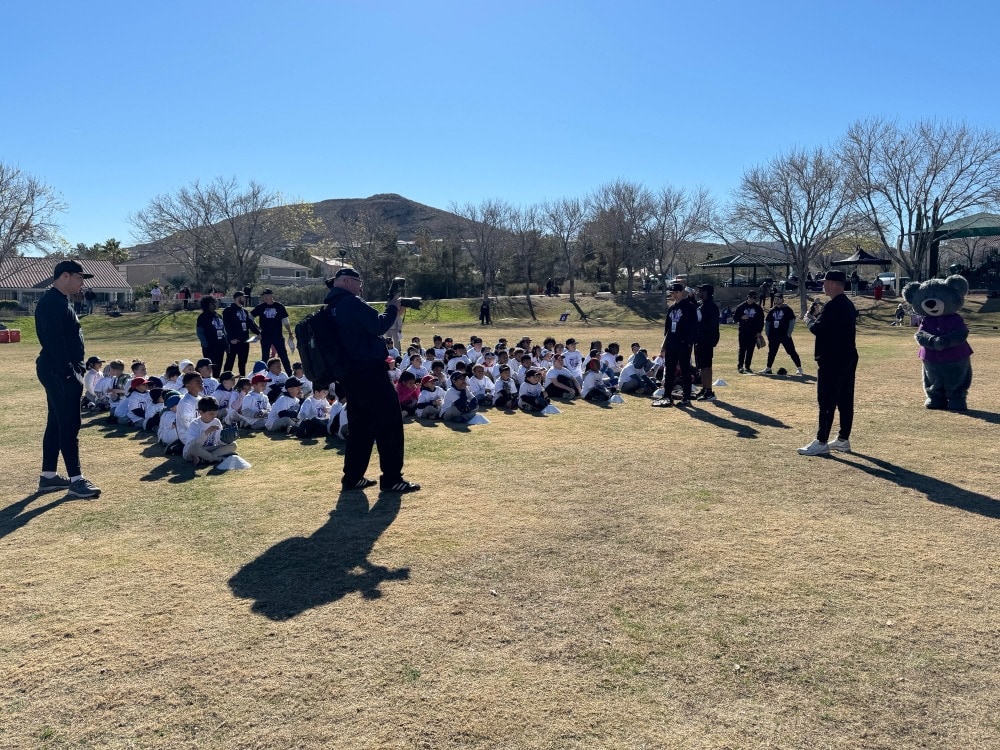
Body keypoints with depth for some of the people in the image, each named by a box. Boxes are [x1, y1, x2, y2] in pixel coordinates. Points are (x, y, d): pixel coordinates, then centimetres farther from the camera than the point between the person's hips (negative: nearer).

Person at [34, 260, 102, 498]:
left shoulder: (61, 301, 17)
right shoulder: (51, 302, -16)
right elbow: (54, 340, -23)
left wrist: (76, 369, 18)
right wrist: (66, 371, -25)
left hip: (64, 371, 11)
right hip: (59, 372, -11)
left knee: (56, 423, 14)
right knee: (69, 425, -8)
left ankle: (48, 476, 22)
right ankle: (76, 480, -5)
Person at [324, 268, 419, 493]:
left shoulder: (333, 307, 17)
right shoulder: (351, 302, -13)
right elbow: (379, 326, -20)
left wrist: (389, 310, 10)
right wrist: (392, 309, -4)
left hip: (352, 373, 10)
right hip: (369, 371, -10)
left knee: (360, 425, 16)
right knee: (389, 423, -4)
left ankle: (352, 477, 18)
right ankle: (391, 479, -1)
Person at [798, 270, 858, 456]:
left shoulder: (833, 306, -18)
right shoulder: (848, 305, 14)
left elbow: (817, 329, -22)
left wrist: (809, 319, -2)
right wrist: (818, 316, 13)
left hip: (832, 360, -10)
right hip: (848, 358, 10)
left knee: (826, 402, -6)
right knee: (845, 401, 11)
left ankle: (821, 442, -3)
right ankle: (843, 440, 18)